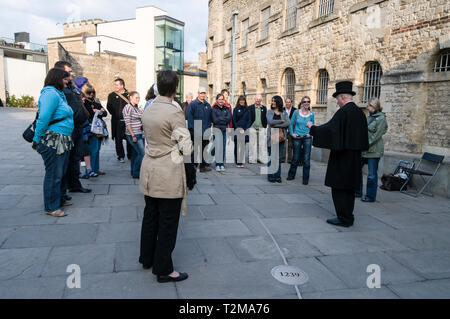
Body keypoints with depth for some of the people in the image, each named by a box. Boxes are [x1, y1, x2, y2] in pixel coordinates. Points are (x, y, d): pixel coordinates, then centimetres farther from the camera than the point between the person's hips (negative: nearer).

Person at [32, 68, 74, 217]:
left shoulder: (59, 94, 17)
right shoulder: (51, 93, -15)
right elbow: (43, 118, -22)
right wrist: (37, 139, -18)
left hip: (63, 141, 10)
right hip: (52, 142, -10)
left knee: (62, 172, 19)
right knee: (54, 174, -2)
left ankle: (60, 199, 34)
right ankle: (51, 207, 9)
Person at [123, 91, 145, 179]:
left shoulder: (137, 107, 15)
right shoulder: (128, 108, -10)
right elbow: (128, 123, -15)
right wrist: (133, 135, -19)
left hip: (140, 134, 8)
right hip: (133, 135, -8)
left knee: (135, 153, 11)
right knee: (142, 153, -11)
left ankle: (134, 172, 19)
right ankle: (136, 173, -2)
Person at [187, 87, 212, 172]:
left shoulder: (207, 105, 14)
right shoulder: (192, 104, -3)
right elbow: (190, 117, -8)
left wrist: (208, 128, 7)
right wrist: (192, 129, -14)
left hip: (205, 131, 5)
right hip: (195, 131, -5)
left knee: (204, 149, 9)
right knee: (195, 150, 2)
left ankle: (203, 165, 17)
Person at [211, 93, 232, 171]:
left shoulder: (227, 109, 14)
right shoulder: (214, 109, 4)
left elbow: (229, 118, -1)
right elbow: (215, 120, -7)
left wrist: (220, 119, -6)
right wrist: (224, 119, -4)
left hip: (225, 130, 3)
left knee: (223, 148, 3)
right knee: (217, 148, -10)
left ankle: (222, 164, 9)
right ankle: (217, 164, -5)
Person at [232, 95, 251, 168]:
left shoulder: (247, 110, 11)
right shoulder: (236, 109, 5)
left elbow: (249, 120, 8)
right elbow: (234, 120, 2)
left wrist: (245, 129, -5)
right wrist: (238, 129, -9)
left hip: (245, 130, 2)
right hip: (237, 130, -2)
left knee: (243, 146, 2)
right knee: (237, 146, -1)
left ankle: (242, 162, 6)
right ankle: (237, 162, 3)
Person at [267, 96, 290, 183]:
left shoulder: (284, 113, 10)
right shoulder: (269, 112, 7)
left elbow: (288, 123, -5)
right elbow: (270, 121, -11)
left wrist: (277, 125, -10)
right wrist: (282, 121, -4)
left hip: (281, 137, 2)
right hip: (272, 137, -1)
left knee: (279, 158, 4)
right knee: (272, 158, -1)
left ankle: (277, 176, 13)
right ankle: (271, 176, 8)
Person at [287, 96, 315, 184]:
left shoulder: (311, 114, 4)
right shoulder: (296, 112, 0)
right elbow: (291, 124, 5)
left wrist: (311, 133, -1)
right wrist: (292, 133, -6)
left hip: (307, 138, 1)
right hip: (297, 138, -1)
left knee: (306, 159, -1)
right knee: (296, 158, 8)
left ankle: (305, 179, 8)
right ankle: (291, 175, 27)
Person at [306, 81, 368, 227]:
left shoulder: (343, 112, -15)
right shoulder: (360, 113, 10)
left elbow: (329, 128, -19)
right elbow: (362, 136, 16)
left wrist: (312, 127, -5)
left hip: (342, 157, -8)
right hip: (355, 157, 8)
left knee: (339, 188, 0)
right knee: (349, 187, 15)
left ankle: (344, 219, 4)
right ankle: (348, 217, 22)